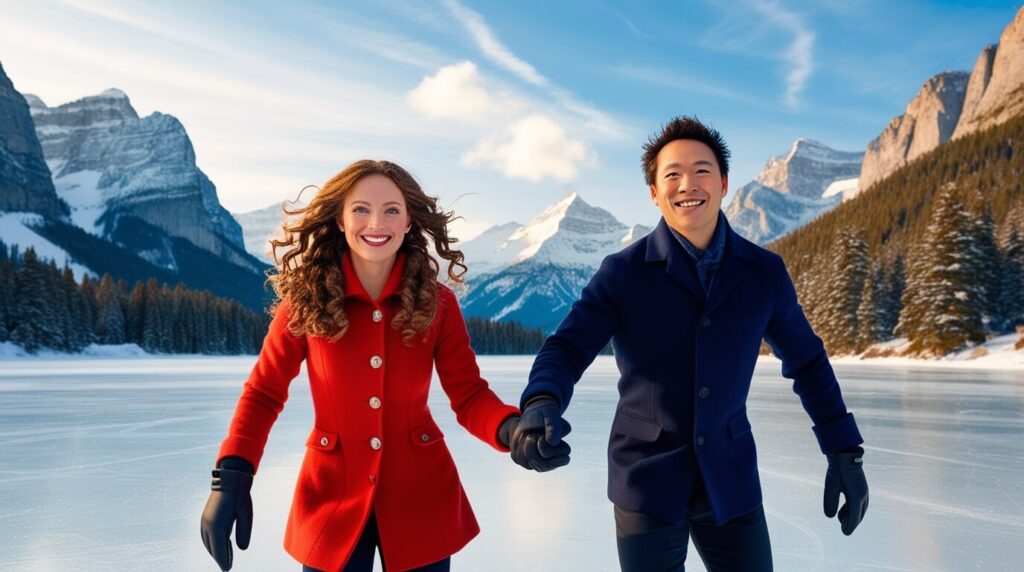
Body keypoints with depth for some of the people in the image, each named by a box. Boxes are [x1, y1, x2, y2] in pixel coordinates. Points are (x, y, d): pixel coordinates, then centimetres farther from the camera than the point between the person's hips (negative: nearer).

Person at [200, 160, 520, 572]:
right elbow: (264, 392, -2)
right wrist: (231, 477, -16)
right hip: (333, 497, 0)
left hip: (421, 496, 1)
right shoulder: (307, 298, -8)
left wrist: (511, 429, -26)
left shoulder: (437, 303, -6)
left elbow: (469, 396, -4)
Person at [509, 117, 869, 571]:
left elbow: (807, 362, 10)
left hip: (732, 483, 2)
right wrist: (541, 406, -37)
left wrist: (844, 451, 8)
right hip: (645, 482, -2)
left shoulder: (764, 272, 0)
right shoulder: (622, 272, -7)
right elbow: (566, 347, -15)